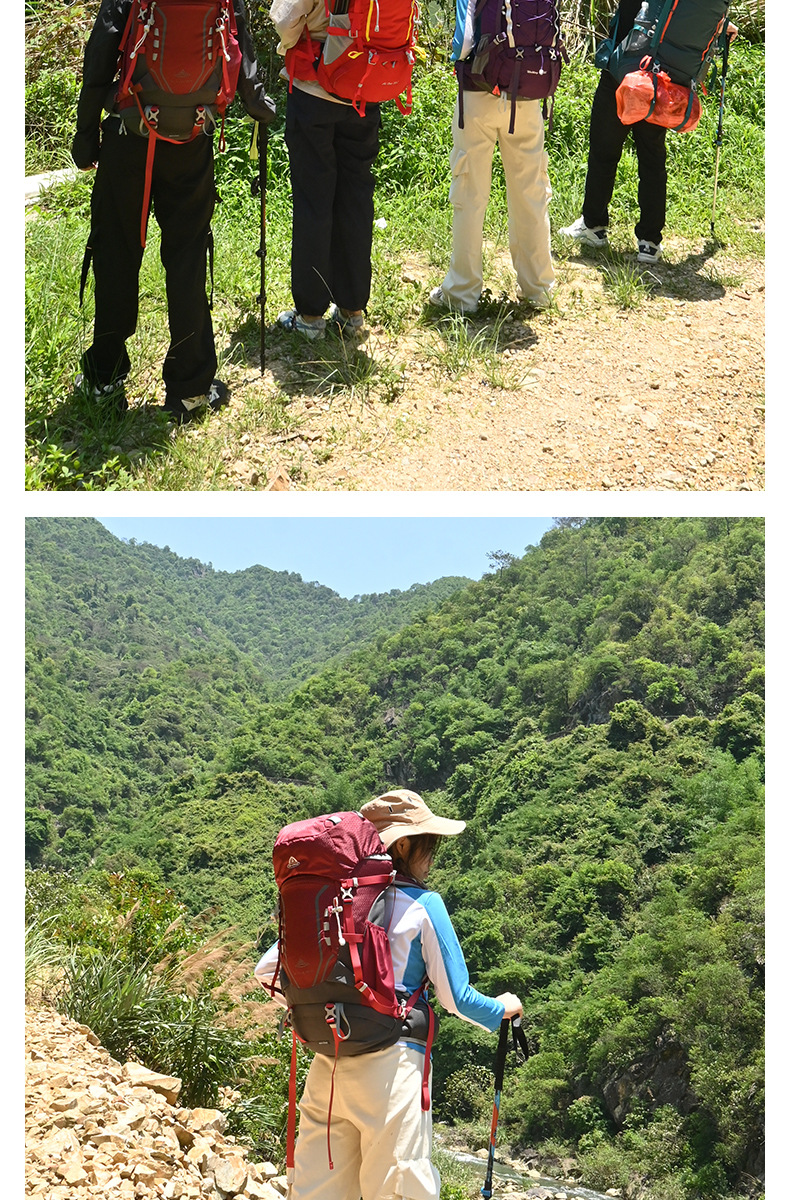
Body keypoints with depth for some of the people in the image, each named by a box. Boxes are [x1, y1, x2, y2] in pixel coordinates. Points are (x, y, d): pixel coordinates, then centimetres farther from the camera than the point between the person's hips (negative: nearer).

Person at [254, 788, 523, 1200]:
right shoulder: (422, 904, -5)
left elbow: (267, 972, 9)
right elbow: (455, 996, -1)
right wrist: (501, 1009, 18)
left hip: (326, 1066, 5)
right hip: (389, 1064, -5)